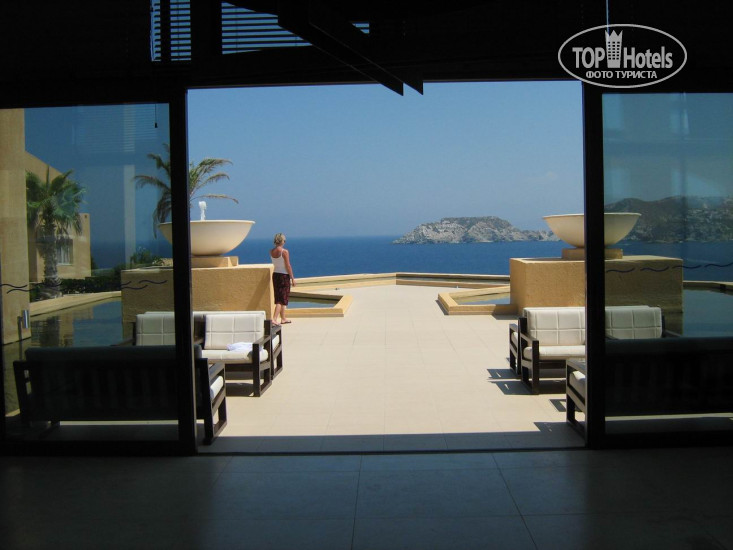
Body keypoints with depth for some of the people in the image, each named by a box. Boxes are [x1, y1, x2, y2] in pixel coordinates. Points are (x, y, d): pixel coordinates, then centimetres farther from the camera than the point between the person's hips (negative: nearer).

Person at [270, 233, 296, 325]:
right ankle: (274, 319, -13)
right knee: (282, 298, -3)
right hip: (284, 275, -7)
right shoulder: (285, 252, -16)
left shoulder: (271, 252, 1)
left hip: (275, 275, 7)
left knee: (279, 297, 16)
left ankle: (283, 318, 27)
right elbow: (288, 266, -15)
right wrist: (292, 278, -7)